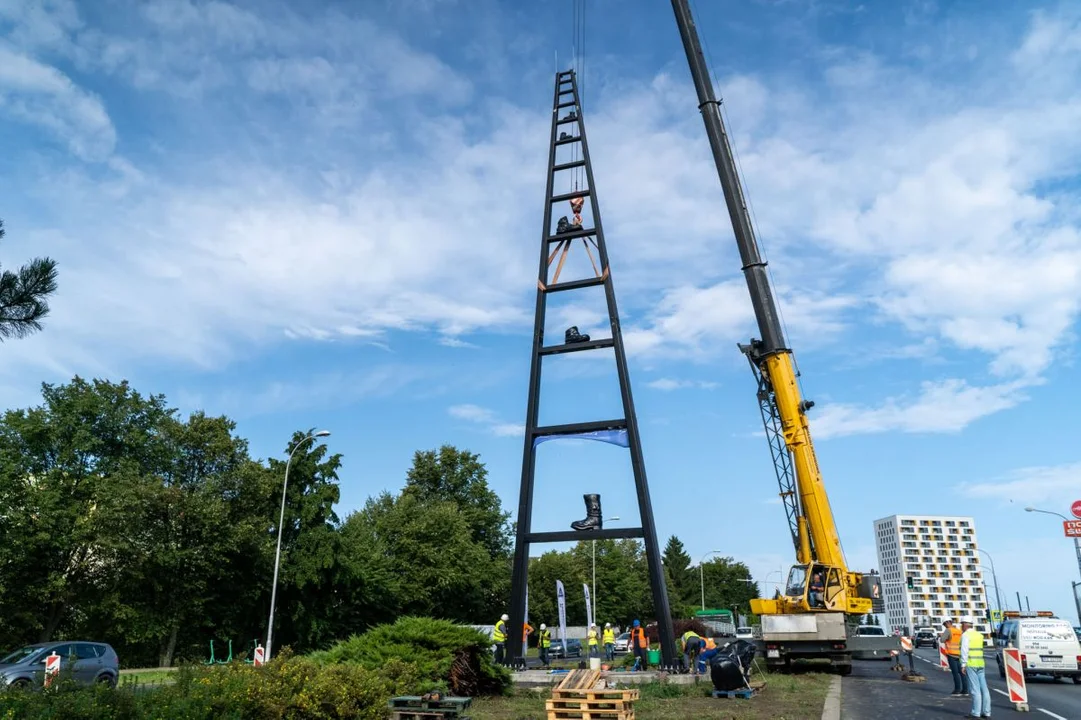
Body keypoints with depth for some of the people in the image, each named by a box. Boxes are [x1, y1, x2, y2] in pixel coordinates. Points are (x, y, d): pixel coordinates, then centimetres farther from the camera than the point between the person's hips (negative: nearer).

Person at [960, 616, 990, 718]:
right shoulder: (979, 635, 14)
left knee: (975, 689, -6)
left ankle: (976, 712, -5)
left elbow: (964, 651, -14)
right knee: (984, 688, 6)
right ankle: (986, 712, 9)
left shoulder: (965, 635, -7)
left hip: (970, 664, -7)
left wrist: (963, 665, -12)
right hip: (981, 663, 7)